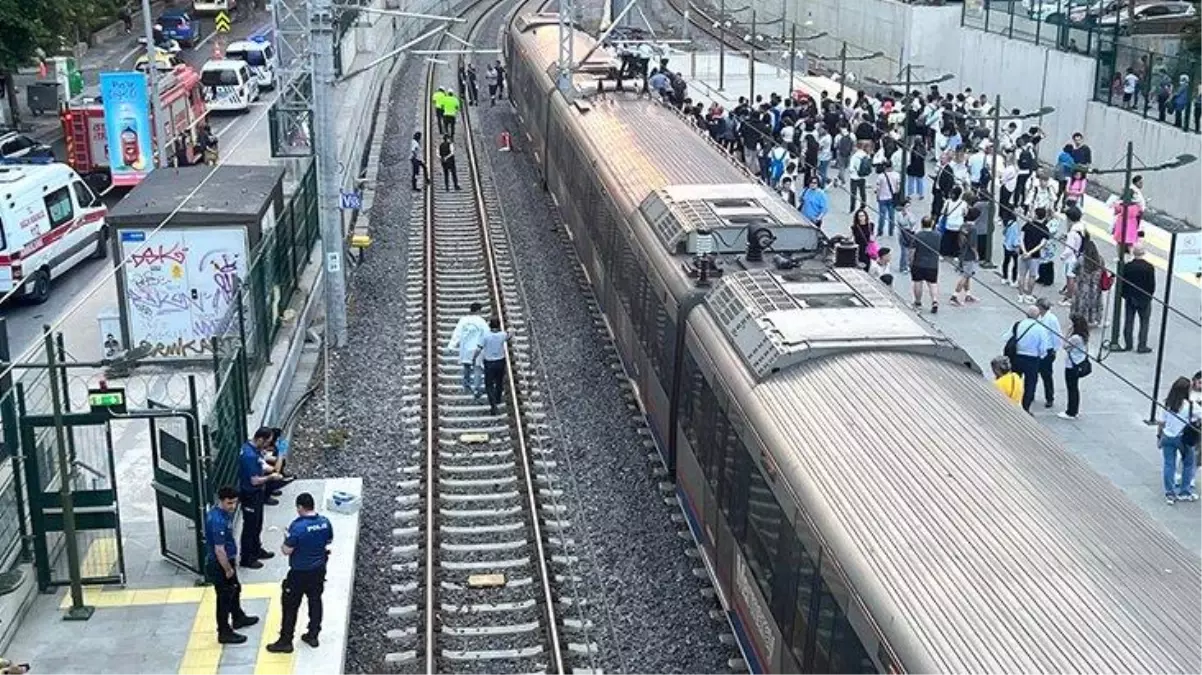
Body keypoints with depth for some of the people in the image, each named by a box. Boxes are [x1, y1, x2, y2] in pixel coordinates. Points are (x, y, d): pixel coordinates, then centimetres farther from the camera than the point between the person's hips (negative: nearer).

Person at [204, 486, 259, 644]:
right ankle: (224, 633, 20)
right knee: (224, 597, 5)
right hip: (219, 565, -10)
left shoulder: (222, 511, -2)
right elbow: (219, 550, -29)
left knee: (235, 589, 27)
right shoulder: (218, 521, -33)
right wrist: (228, 570, -18)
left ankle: (238, 618, 48)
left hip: (226, 560, 10)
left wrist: (233, 557, 21)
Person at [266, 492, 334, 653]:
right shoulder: (325, 522, -6)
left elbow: (286, 551, -20)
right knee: (315, 601, 19)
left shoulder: (297, 526, -25)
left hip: (300, 573, -6)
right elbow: (329, 540, 11)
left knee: (290, 606, 7)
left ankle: (285, 641, 15)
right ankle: (313, 635, 29)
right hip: (319, 570, 6)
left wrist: (286, 541, -1)